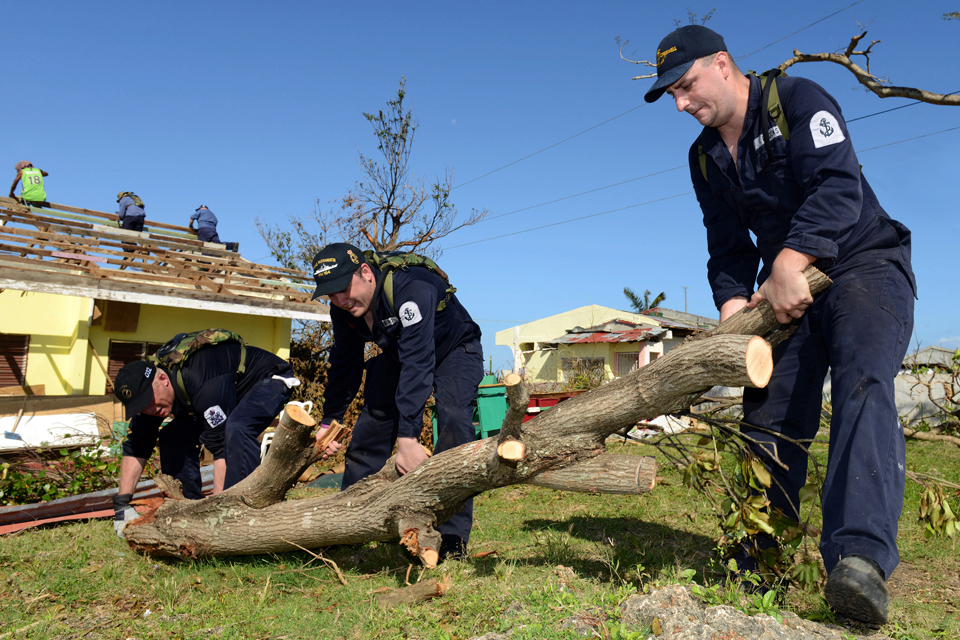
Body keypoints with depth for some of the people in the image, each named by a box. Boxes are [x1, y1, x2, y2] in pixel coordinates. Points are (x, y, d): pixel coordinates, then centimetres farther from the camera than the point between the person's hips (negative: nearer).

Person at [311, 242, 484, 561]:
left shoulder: (412, 288, -40)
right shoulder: (343, 311, -16)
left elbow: (417, 364, -46)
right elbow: (344, 364, -1)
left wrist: (408, 438, -50)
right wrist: (328, 420, -3)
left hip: (454, 352, -6)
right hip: (398, 356, 7)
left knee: (453, 420, -29)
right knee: (370, 426, 0)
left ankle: (453, 534, -22)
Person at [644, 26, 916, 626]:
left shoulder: (798, 99, -9)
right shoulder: (706, 157, 9)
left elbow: (837, 186, -24)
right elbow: (728, 245, 4)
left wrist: (789, 263, -36)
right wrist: (733, 301, -15)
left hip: (864, 265, -5)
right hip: (786, 290, 6)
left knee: (862, 385, -30)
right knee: (769, 415, -1)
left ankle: (861, 557, -40)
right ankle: (758, 567, 6)